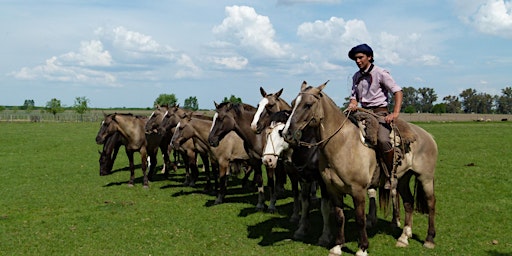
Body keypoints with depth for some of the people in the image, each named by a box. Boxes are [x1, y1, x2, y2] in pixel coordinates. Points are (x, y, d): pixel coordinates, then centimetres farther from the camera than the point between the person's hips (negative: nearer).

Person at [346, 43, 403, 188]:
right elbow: (354, 96, 20)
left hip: (380, 112, -7)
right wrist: (352, 104, -6)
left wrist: (395, 113, -20)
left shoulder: (380, 73, -4)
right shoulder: (356, 77, 15)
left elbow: (397, 92, -7)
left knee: (382, 140, -32)